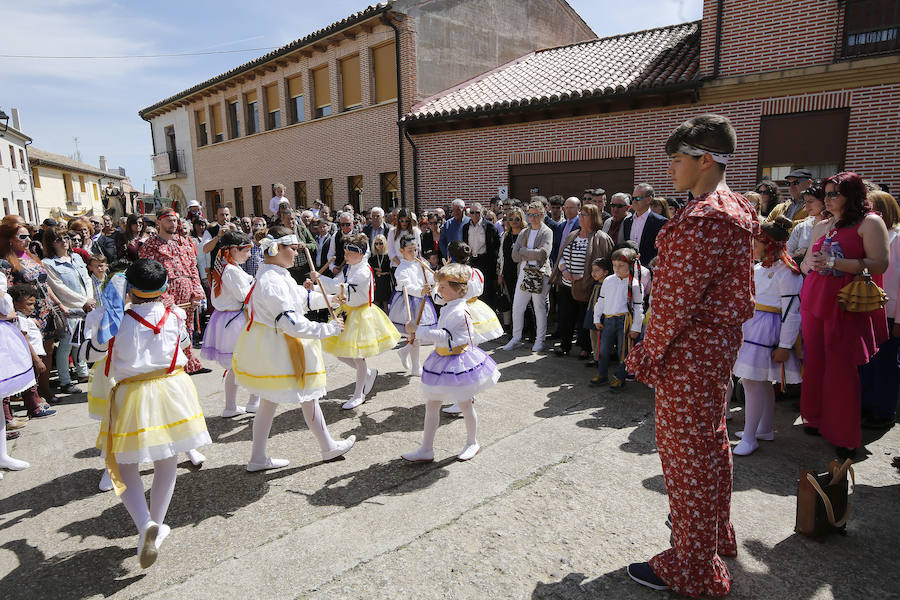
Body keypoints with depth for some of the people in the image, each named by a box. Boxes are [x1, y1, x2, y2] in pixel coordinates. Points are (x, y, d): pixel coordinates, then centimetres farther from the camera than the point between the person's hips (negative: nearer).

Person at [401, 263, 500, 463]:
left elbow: (444, 337, -29)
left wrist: (418, 330, -25)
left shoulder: (459, 312, -23)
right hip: (443, 362, 10)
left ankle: (472, 443, 33)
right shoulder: (449, 308, 8)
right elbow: (439, 331, 17)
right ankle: (426, 450, 19)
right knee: (431, 405, 10)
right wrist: (417, 329, 4)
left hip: (458, 363, -10)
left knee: (465, 405, 10)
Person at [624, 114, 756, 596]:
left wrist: (648, 356, -12)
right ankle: (715, 533, 44)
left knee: (684, 450, 2)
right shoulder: (735, 210, 10)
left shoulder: (701, 220, -23)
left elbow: (675, 301, -24)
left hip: (689, 349, -10)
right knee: (710, 438, 23)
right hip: (720, 340, 11)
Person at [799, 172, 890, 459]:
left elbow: (880, 264, -12)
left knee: (841, 368, -4)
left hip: (846, 306, -5)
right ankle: (816, 419, 22)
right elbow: (806, 263, 20)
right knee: (814, 363, 6)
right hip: (814, 301, 5)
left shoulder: (870, 223, -2)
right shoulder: (821, 226, 17)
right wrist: (813, 265, -2)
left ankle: (845, 436, 9)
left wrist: (835, 263, -18)